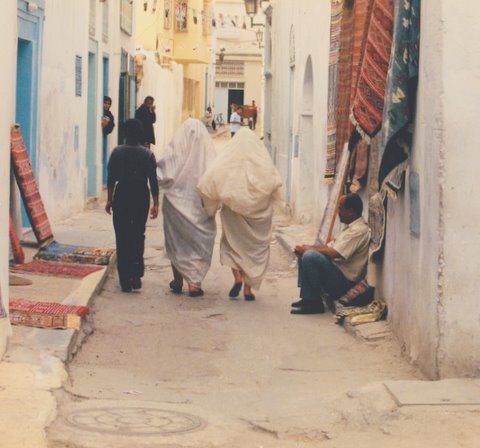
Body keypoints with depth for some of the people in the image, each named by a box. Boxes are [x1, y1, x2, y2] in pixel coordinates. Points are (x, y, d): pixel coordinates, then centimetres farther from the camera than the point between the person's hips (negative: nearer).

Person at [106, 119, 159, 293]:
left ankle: (125, 280, 3)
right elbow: (153, 180, -5)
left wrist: (109, 199, 9)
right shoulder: (148, 154, -3)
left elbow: (111, 178, 0)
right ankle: (136, 275, 5)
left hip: (121, 197, -1)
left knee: (122, 238, 5)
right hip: (141, 198, 1)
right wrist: (156, 203, 1)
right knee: (138, 236, 13)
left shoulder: (117, 152, -4)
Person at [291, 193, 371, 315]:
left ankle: (315, 303, -17)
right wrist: (306, 248, -1)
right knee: (304, 254, 14)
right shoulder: (351, 227, 16)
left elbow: (333, 253, -25)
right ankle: (307, 298, 9)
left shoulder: (359, 230, -19)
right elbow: (330, 246, 15)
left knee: (310, 257, -27)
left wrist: (308, 249, -12)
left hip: (345, 281, -11)